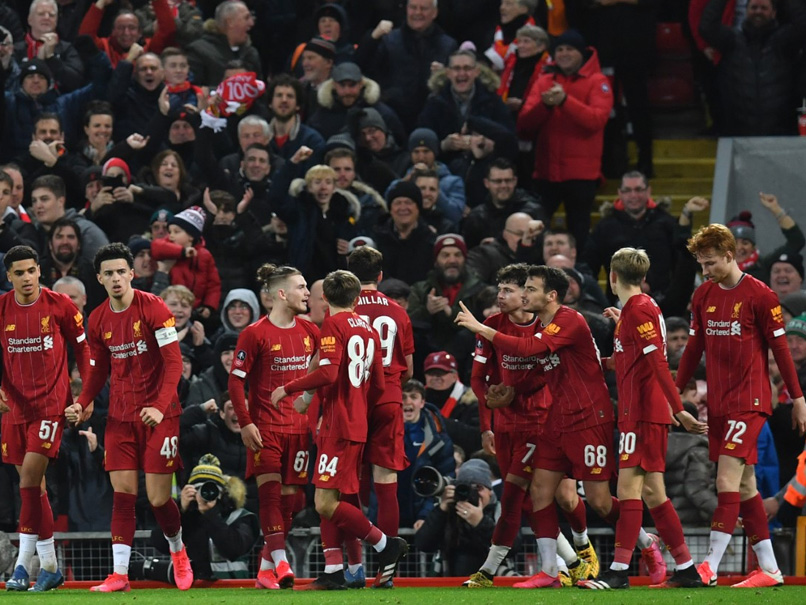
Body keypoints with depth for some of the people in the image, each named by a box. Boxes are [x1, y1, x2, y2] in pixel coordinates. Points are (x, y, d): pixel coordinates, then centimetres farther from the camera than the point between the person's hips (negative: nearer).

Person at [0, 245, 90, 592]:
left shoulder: (59, 306, -5)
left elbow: (81, 347, 5)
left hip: (51, 403, -4)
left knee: (29, 480, -16)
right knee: (33, 487, 9)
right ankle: (49, 567, 18)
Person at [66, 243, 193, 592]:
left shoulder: (153, 308, -11)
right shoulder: (98, 320, 5)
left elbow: (174, 361, -13)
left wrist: (160, 406, -25)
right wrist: (82, 403, 0)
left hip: (158, 415, -4)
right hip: (121, 417, 4)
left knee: (158, 499, -4)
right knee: (122, 495, -4)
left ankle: (178, 551, 26)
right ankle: (119, 575, -3)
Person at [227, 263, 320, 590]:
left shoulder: (309, 332, 7)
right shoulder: (255, 334, -8)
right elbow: (235, 379, -7)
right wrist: (245, 423, -14)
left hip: (298, 426, 5)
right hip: (265, 426, -5)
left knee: (288, 497, 4)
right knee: (270, 492, -15)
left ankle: (266, 570, 12)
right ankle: (281, 564, -21)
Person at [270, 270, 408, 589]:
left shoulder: (333, 325, -9)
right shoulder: (368, 329, 14)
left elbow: (328, 374, -22)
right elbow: (378, 386, 17)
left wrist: (287, 389, -9)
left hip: (339, 427, -9)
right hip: (358, 424, 9)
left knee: (326, 503, -10)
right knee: (327, 501, 10)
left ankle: (387, 545, -4)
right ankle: (333, 571, 7)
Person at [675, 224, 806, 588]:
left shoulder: (759, 295, -8)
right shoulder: (703, 296, 9)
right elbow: (694, 348, 17)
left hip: (749, 401, -6)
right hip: (717, 403, 7)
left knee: (727, 479, -15)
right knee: (744, 485, 8)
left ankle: (710, 567, -20)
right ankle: (769, 568, 13)